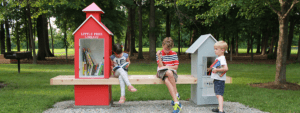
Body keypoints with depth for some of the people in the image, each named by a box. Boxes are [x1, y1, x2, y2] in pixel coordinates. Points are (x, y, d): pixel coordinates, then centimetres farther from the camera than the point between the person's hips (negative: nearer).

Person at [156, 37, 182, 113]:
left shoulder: (174, 54, 5)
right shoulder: (159, 54, 3)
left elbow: (176, 67, 2)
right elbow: (161, 66, -5)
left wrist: (167, 67, -12)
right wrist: (159, 57, -16)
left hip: (172, 71, 0)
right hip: (162, 72, 0)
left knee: (167, 81, -37)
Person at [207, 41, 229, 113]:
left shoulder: (222, 59, -17)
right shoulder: (218, 58, 15)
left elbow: (226, 68, -30)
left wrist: (216, 70, -26)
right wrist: (211, 68, 30)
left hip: (220, 80, -10)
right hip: (216, 79, 10)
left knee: (219, 95, -15)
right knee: (218, 94, 18)